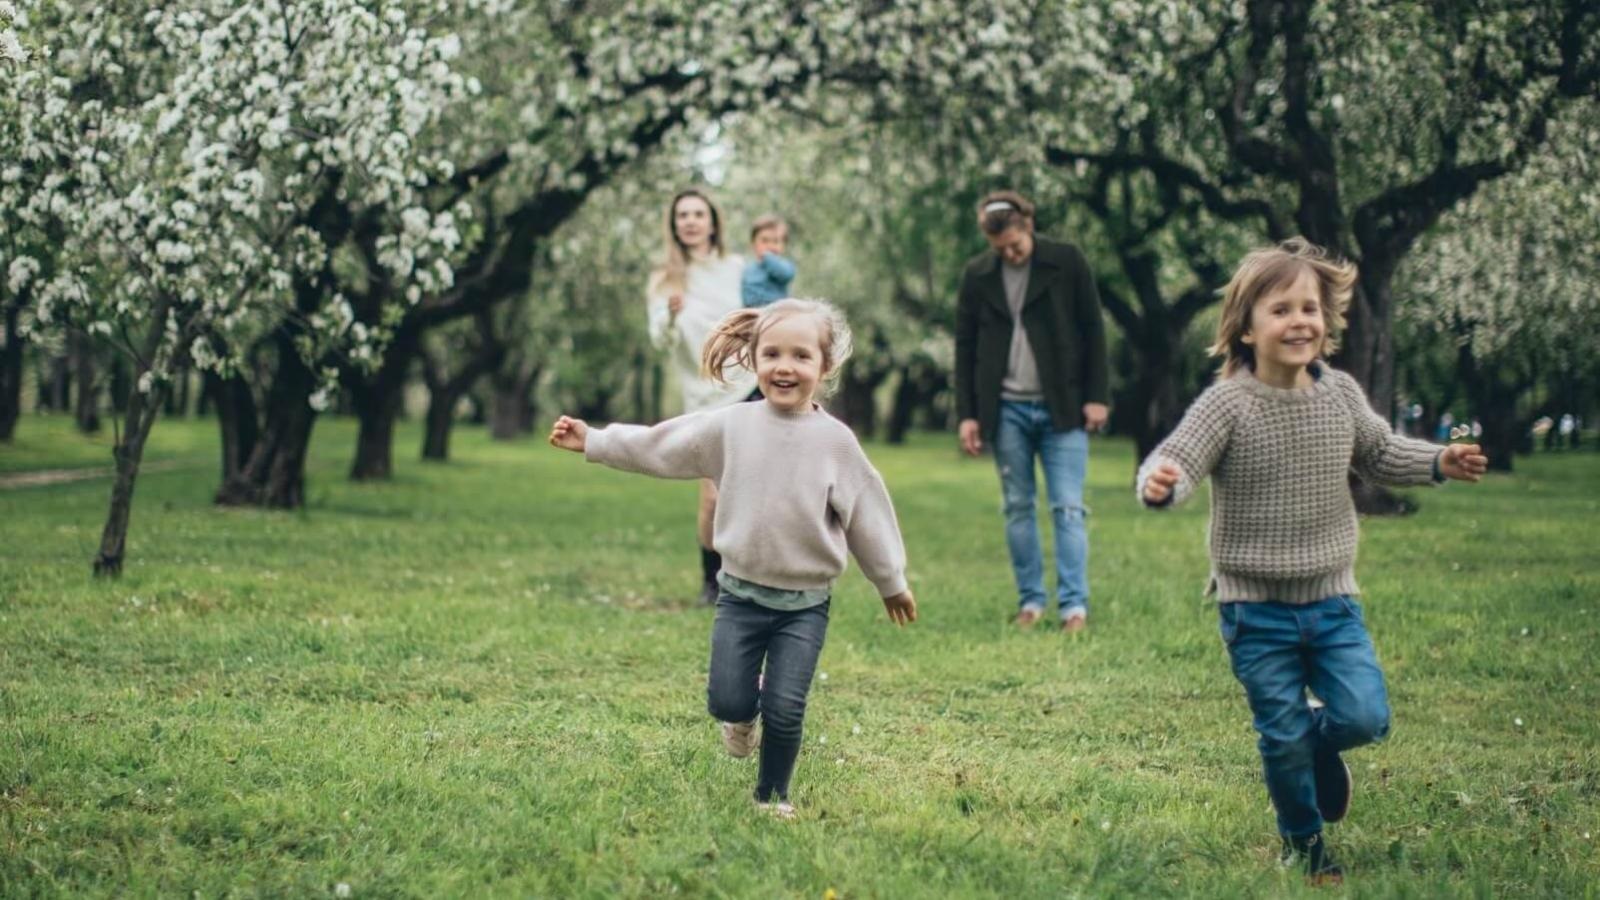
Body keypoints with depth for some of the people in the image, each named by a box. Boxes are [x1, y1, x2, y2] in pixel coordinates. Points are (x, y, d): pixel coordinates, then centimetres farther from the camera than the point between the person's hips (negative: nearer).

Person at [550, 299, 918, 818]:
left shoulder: (835, 440, -6)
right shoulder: (731, 426, -4)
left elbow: (866, 512, 3)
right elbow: (657, 447, 5)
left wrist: (892, 582, 12)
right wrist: (592, 442, 5)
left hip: (806, 603, -1)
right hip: (741, 593, 1)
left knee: (785, 710, -5)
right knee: (728, 702, -1)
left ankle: (772, 797, 18)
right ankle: (743, 716, 35)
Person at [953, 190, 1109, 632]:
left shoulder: (1067, 263, -3)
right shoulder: (978, 275, 4)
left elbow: (1092, 331, 0)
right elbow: (965, 347, 7)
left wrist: (1095, 397, -5)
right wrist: (967, 414, 2)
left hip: (1062, 408, -2)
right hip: (1007, 409, 2)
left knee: (1068, 508, -6)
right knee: (1018, 508, 6)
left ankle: (1074, 605, -8)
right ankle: (1030, 601, 13)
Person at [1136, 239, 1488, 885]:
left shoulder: (1341, 395, -1)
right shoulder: (1228, 405, -15)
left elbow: (1380, 455, 17)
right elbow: (1176, 462, -25)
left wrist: (1438, 462, 2)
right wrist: (1160, 483, -48)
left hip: (1332, 599, 3)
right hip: (1256, 609, -3)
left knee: (1365, 717, -7)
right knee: (1284, 739, 3)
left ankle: (1321, 741, 29)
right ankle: (1304, 845, 28)